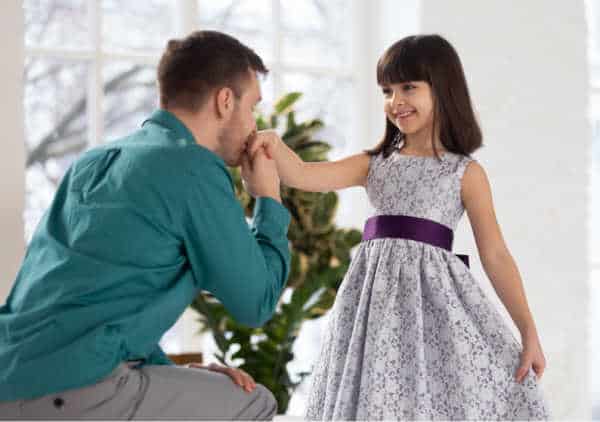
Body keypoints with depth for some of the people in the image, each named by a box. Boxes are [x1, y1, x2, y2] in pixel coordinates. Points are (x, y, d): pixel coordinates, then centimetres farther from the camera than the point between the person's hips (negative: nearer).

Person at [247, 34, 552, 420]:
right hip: (377, 299, 3)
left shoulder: (466, 172, 3)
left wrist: (529, 332, -1)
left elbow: (495, 255, 3)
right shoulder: (374, 165, 12)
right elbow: (303, 176, -1)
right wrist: (275, 145, -23)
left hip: (434, 294, -3)